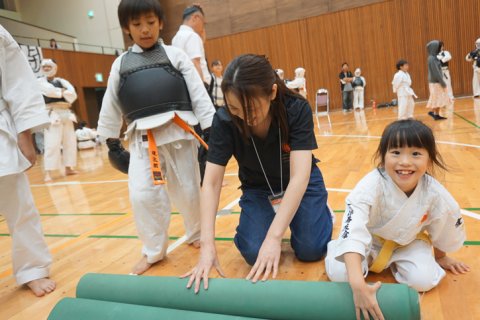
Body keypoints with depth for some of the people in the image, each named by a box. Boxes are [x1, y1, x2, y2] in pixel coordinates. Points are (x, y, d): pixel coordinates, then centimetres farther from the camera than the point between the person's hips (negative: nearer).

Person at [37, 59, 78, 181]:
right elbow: (50, 91, -17)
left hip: (66, 113, 5)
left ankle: (68, 168, 20)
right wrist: (63, 91, -4)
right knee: (52, 143, -12)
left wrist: (60, 92, -11)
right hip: (52, 114, -5)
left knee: (70, 141, 8)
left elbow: (73, 94, -1)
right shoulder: (40, 81, 3)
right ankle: (48, 172, -8)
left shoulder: (61, 81, 14)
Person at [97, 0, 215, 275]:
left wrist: (211, 128, -5)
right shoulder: (120, 64, 12)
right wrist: (112, 143, 16)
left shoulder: (175, 55, 6)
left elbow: (198, 93, 1)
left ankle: (197, 235, 35)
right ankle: (153, 250, 20)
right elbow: (111, 106, 16)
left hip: (179, 133, -1)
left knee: (189, 191, 7)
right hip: (142, 139, 2)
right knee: (143, 196, -3)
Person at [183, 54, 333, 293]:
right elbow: (211, 183, -26)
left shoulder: (297, 109, -30)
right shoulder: (224, 121, -25)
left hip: (299, 184, -1)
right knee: (253, 252, -17)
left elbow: (299, 176, -37)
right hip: (257, 188, 2)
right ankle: (277, 216, 15)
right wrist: (207, 245, -35)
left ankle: (322, 211, 16)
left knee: (311, 250, -16)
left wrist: (274, 236, -44)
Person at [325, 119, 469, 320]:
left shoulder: (435, 193, -24)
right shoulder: (372, 185, -38)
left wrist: (440, 257, 17)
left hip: (408, 242, 3)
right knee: (338, 274, -20)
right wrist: (358, 285, -59)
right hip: (370, 239, -2)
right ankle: (368, 258, 12)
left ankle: (394, 261, 11)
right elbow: (352, 231, -49)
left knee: (424, 280, -21)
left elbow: (444, 226, -1)